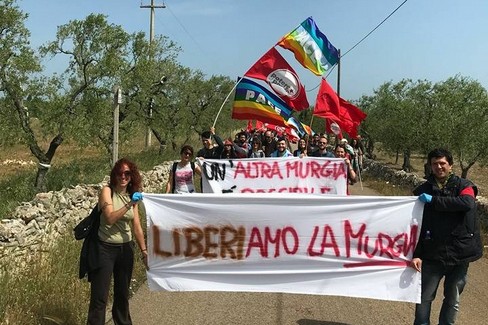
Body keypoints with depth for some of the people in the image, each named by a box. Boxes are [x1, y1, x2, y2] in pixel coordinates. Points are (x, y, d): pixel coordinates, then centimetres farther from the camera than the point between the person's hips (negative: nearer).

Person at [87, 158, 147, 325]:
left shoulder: (132, 195, 7)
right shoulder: (107, 191, -9)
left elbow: (137, 226, 9)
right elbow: (110, 218, -21)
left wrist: (144, 251, 7)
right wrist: (129, 205, -28)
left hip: (126, 248, 5)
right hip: (105, 248, -5)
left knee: (123, 293, 17)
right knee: (100, 296, -2)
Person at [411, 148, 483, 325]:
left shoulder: (463, 185, 0)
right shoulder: (423, 190, 2)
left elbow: (467, 203, -24)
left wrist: (433, 201, -20)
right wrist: (417, 254, -9)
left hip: (459, 254, 0)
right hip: (432, 255, 0)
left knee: (452, 300, 13)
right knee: (424, 298, 3)